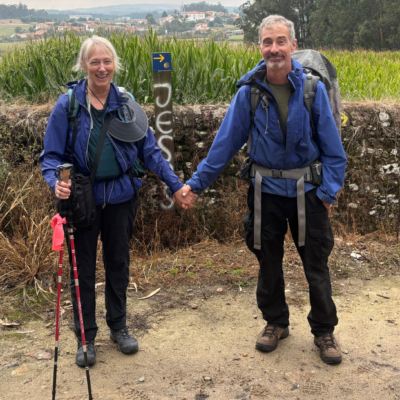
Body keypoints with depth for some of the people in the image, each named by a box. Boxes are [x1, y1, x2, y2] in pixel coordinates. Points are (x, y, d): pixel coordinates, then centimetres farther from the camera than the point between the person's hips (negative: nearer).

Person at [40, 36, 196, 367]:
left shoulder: (127, 104, -1)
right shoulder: (67, 106, -8)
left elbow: (150, 150, 2)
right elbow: (52, 156, -6)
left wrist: (176, 185, -5)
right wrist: (56, 181, -27)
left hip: (121, 197, 2)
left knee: (118, 263, 16)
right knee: (83, 268, 10)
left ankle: (119, 326, 35)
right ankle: (86, 336, 27)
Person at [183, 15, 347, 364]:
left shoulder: (312, 88, -8)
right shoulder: (249, 92, -6)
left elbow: (331, 146, -3)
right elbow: (226, 141, -2)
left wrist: (329, 190, -8)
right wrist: (197, 182, -4)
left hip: (306, 190, -1)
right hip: (266, 191, 1)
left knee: (316, 264, 9)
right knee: (268, 261, 14)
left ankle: (324, 331, 28)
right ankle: (275, 323, 36)